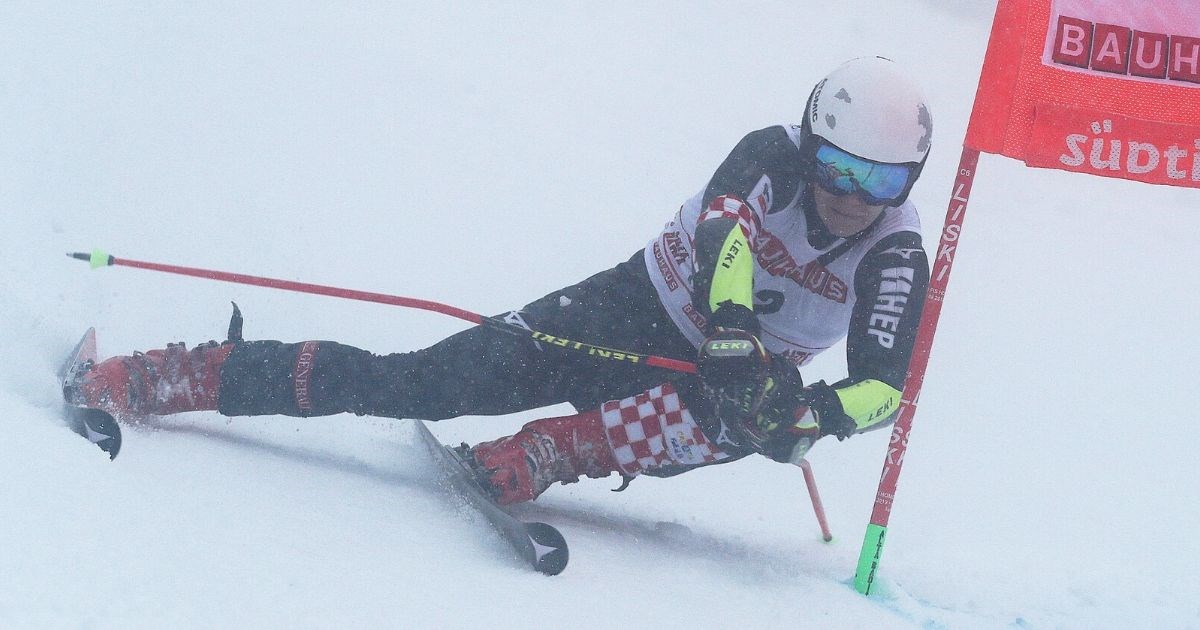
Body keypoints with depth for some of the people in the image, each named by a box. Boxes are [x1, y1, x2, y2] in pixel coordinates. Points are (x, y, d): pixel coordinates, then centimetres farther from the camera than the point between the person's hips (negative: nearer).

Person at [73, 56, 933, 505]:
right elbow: (722, 230, -36)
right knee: (412, 384, -18)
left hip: (728, 372, 2)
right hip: (626, 314, -1)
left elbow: (885, 385, -23)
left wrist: (820, 414, -45)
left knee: (755, 420, -38)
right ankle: (161, 380, -13)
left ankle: (534, 459, -39)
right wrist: (735, 338, -53)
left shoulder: (896, 255, -12)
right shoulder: (770, 157, -15)